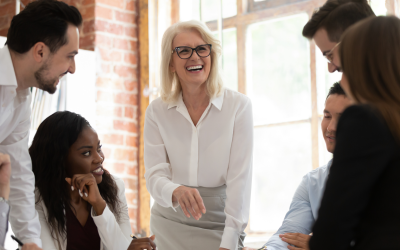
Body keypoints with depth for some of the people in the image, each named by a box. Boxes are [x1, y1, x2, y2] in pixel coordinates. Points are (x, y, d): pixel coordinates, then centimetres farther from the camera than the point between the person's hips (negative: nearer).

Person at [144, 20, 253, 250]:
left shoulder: (239, 106, -9)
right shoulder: (157, 112, -3)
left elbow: (239, 178, -13)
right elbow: (155, 175, -8)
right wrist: (176, 192, -31)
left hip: (220, 227, -2)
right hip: (170, 225, 2)